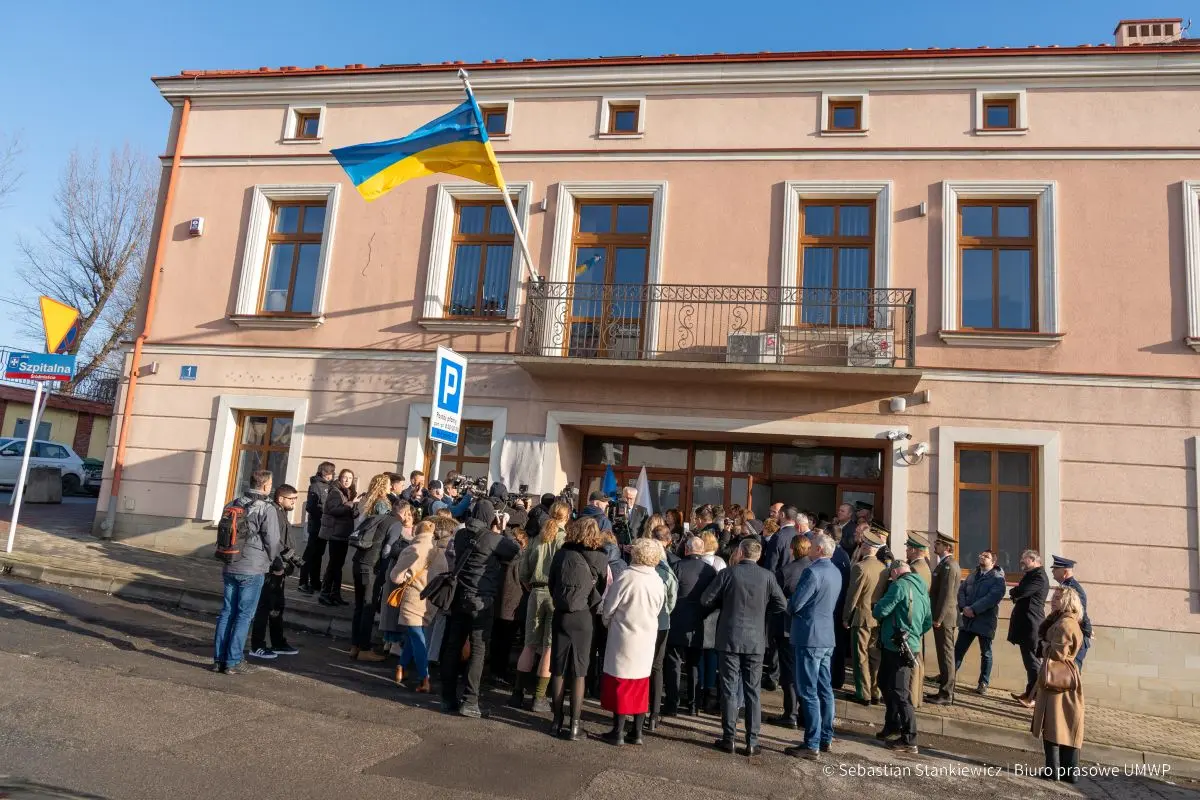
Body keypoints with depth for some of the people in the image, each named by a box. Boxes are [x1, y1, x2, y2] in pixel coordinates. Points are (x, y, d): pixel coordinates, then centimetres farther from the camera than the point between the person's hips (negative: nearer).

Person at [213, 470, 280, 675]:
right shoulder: (266, 510, -14)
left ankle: (219, 659, 15)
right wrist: (270, 560, 8)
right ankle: (233, 662, 4)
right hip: (253, 570, -6)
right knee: (244, 615, 1)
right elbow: (272, 542, -12)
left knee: (227, 612, 12)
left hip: (229, 568, 6)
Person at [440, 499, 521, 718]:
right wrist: (499, 533, 6)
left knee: (453, 646, 10)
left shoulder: (461, 534, 5)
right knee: (479, 649, 0)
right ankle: (469, 701, -2)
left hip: (459, 597, 6)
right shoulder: (492, 538, -14)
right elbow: (516, 551, -5)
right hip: (482, 600, -6)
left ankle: (448, 698, 17)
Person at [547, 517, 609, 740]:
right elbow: (604, 586, -3)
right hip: (582, 617, -2)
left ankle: (557, 722, 17)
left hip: (560, 615, 2)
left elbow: (551, 583, 6)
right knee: (578, 672, 5)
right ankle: (574, 726, 6)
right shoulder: (599, 558, -6)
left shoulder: (561, 553, -1)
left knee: (558, 670, 10)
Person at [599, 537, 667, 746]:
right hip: (647, 638, 5)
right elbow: (657, 609, 7)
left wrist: (607, 621, 10)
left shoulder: (626, 577, -18)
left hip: (625, 637, -5)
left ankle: (617, 733, 10)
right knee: (640, 685, 13)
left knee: (621, 684, 5)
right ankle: (636, 733, 20)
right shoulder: (658, 581, -3)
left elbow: (609, 607, -10)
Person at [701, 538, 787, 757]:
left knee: (729, 690, 7)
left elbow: (706, 600, -5)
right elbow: (781, 605, -1)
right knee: (752, 691, 9)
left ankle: (729, 738, 11)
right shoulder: (767, 576, -4)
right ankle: (752, 742, 11)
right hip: (755, 641, 2)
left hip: (729, 638, -1)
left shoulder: (727, 573, -8)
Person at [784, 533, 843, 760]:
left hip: (809, 637, -9)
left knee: (808, 692, -4)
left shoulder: (813, 572, -19)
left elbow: (794, 604, -18)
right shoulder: (836, 572, 9)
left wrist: (790, 607, 3)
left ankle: (812, 745, 0)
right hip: (827, 636, 9)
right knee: (824, 689, 16)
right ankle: (826, 739, 25)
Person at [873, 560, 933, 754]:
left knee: (900, 693, -5)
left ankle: (909, 741, -1)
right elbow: (928, 622, 20)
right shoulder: (922, 589, 14)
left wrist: (875, 609, 5)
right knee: (886, 685, 21)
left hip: (897, 647, -9)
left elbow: (880, 611, -17)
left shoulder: (900, 585, -13)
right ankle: (892, 727, 31)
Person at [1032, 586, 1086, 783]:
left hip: (1058, 679, -9)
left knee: (1053, 725, -3)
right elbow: (1041, 633, 14)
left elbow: (1056, 654, -21)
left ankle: (1054, 769, 0)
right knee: (1066, 726, 11)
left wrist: (1045, 646, -2)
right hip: (1065, 678, 9)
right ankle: (1070, 771, 15)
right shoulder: (1063, 621, 14)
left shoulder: (1065, 624, -17)